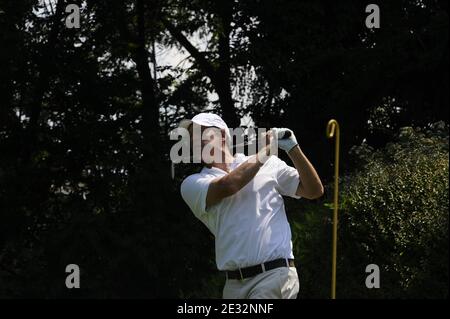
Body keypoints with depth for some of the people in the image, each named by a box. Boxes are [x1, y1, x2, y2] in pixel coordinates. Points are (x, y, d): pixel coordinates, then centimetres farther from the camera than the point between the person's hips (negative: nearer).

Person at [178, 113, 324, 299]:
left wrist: (293, 150, -2)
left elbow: (314, 191, 11)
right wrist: (265, 152, 1)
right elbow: (226, 186, -10)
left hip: (275, 275, -3)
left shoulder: (269, 164, 11)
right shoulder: (192, 184, 9)